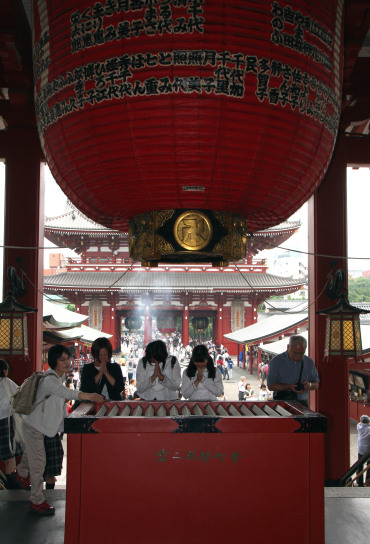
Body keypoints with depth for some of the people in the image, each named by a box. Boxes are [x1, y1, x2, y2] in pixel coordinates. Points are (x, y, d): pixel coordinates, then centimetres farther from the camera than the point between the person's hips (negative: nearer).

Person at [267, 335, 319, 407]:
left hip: (302, 403, 3)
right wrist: (289, 387, -17)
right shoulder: (276, 361, 0)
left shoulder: (309, 362, 12)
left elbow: (316, 384, 18)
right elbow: (271, 386, -3)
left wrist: (310, 385, -6)